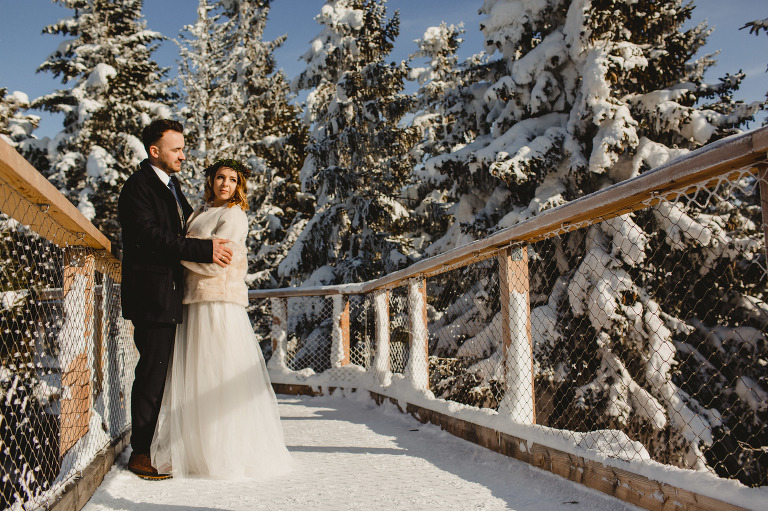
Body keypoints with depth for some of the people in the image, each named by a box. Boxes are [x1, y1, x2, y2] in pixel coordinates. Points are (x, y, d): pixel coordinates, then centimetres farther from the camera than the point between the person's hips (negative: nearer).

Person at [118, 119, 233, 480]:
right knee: (152, 372, -5)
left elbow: (187, 222, 32)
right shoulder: (137, 186, -10)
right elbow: (153, 236, -22)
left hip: (169, 293, 9)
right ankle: (140, 453, 5)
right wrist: (205, 250, -24)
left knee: (163, 371, 12)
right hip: (150, 293, -9)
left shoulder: (170, 184, 19)